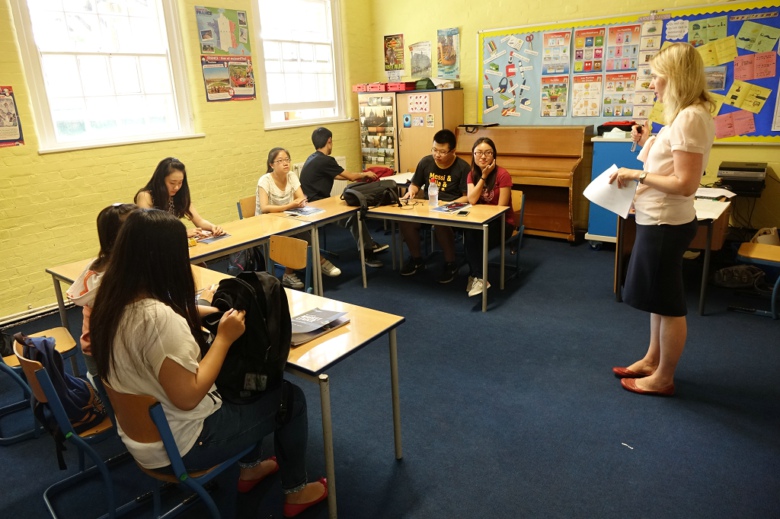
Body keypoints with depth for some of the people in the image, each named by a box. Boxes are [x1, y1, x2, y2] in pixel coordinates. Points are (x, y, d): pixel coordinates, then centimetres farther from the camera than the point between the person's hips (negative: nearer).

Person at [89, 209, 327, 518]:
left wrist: (192, 316, 4)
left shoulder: (111, 301, -5)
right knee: (291, 397, 5)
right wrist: (224, 338, -20)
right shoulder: (158, 317, -34)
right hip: (178, 447, -9)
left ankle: (249, 468, 39)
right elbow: (188, 397, -28)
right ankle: (295, 491, 26)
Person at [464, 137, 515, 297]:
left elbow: (501, 208, -16)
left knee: (472, 234, -32)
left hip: (501, 222, -4)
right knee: (469, 232, -32)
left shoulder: (502, 174, -14)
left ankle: (474, 276, -19)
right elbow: (472, 201, -16)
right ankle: (479, 278, -26)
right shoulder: (472, 174, 2)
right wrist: (483, 176, -17)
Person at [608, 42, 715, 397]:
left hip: (665, 223, -11)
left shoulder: (689, 118, -20)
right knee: (659, 298, 20)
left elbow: (685, 184, -25)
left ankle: (663, 378, 19)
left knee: (668, 303, 3)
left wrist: (637, 175, -18)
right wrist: (647, 143, 9)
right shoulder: (684, 116, 11)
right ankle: (652, 361, 36)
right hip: (659, 220, 11)